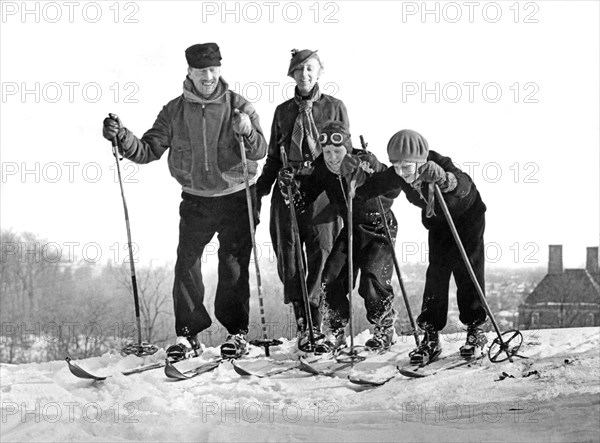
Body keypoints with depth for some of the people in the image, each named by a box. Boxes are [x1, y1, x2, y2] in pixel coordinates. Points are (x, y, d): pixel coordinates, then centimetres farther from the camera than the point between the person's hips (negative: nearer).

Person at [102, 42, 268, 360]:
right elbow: (149, 150, 0)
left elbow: (260, 151, -14)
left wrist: (246, 131, -36)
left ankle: (236, 332, 10)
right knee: (186, 262, -5)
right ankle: (187, 333, 2)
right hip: (196, 199, 2)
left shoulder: (239, 107, -5)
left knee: (233, 265, -1)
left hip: (236, 197, -2)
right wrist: (122, 138, -18)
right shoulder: (175, 111, 1)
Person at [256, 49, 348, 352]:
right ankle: (301, 318, 0)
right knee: (287, 251, -5)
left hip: (322, 187, -3)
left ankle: (312, 324, -7)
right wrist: (257, 192, 11)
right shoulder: (283, 111, 15)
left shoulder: (334, 107, 8)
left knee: (321, 252, -9)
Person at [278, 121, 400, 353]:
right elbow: (301, 201, -5)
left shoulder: (365, 161, -24)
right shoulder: (322, 169, -11)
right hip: (351, 227, 5)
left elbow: (393, 190, -37)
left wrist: (366, 176, -51)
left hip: (381, 227, -5)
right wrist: (289, 187, -24)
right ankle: (335, 331, 11)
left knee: (371, 280, -15)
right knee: (331, 278, -7)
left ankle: (385, 329, 8)